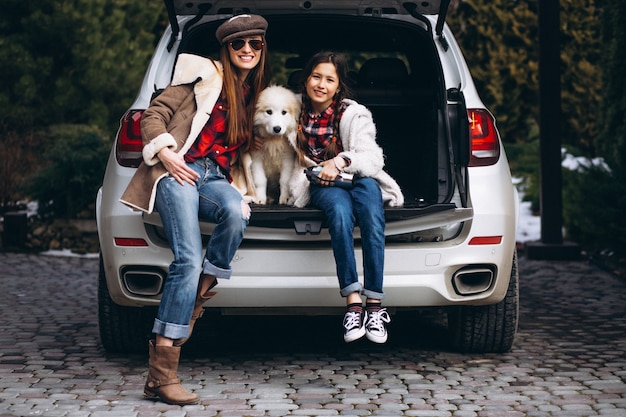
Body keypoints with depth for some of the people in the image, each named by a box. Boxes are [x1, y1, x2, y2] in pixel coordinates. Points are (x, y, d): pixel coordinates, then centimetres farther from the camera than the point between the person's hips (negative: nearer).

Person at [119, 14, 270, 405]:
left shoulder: (258, 95, 23)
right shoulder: (204, 74, 6)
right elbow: (154, 114, 2)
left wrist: (242, 191, 12)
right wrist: (165, 153, -13)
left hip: (216, 178, 5)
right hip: (179, 171, -5)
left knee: (237, 213, -35)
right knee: (189, 259, -25)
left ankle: (197, 297, -16)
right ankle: (161, 372, -27)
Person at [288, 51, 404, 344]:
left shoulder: (353, 114, -1)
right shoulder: (297, 114, 7)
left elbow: (373, 160, -10)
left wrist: (341, 161, -28)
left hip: (358, 180, 0)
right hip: (322, 188, 1)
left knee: (368, 188, -37)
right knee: (339, 208, -36)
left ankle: (375, 305, -41)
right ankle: (353, 304, -44)